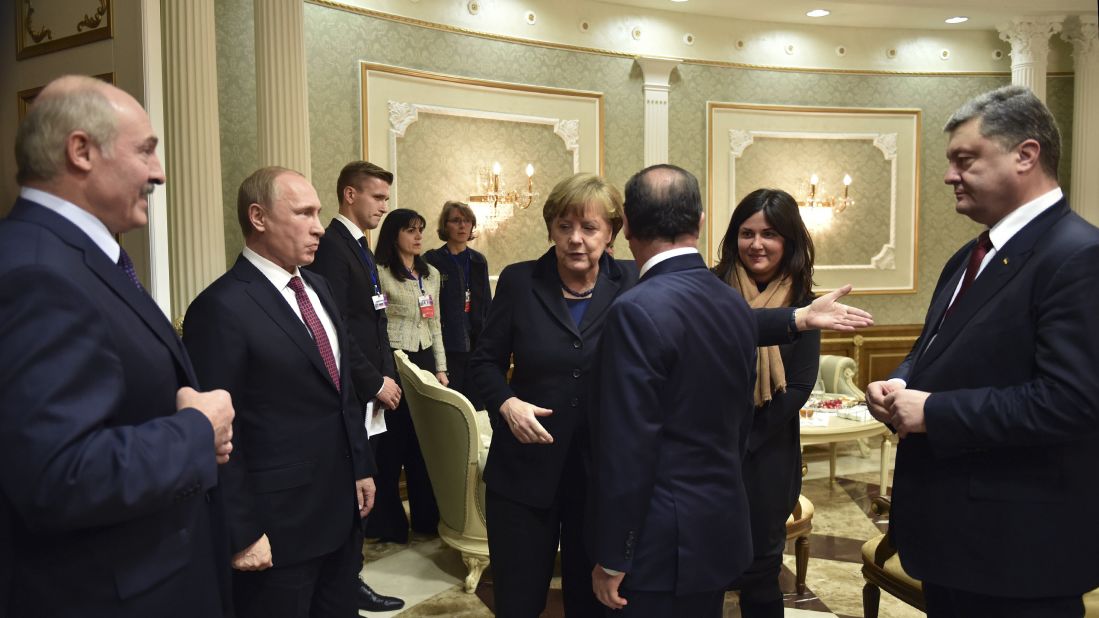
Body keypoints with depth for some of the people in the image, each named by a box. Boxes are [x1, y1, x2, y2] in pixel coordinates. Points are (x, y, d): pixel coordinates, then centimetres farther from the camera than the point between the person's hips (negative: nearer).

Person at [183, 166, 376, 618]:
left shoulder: (317, 288, 8)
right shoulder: (222, 308, -18)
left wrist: (362, 467, 13)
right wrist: (242, 534, -15)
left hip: (341, 510, 8)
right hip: (279, 526, -7)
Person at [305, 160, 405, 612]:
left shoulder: (360, 246, 16)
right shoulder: (331, 246, -14)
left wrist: (386, 378, 9)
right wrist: (374, 383, -15)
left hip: (373, 391, 9)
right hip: (352, 393, -9)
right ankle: (347, 582, 15)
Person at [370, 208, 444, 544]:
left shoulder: (431, 274, 13)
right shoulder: (380, 273, -8)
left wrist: (440, 369, 12)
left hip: (425, 361, 6)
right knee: (391, 444, 3)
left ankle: (425, 516, 24)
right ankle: (388, 523, 16)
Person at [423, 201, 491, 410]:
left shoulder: (478, 261, 10)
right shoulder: (432, 260, -4)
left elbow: (486, 304, 13)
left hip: (476, 345, 4)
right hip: (447, 347, -4)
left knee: (476, 405, 9)